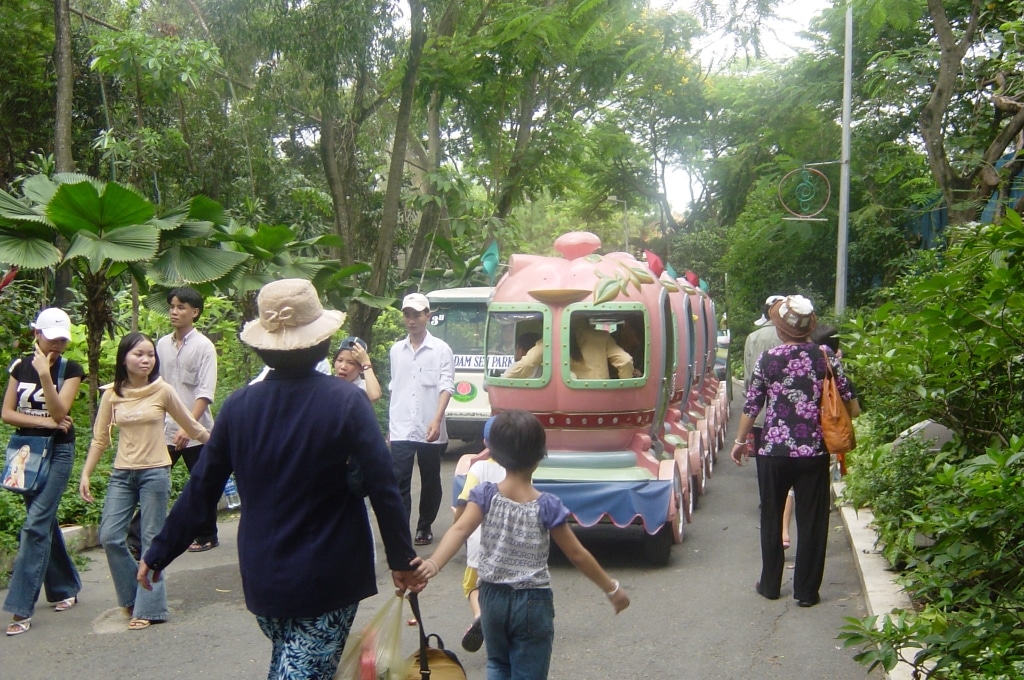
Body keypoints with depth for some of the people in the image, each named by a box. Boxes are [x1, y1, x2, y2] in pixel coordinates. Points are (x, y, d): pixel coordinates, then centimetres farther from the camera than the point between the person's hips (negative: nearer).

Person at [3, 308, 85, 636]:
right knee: (45, 522, 12)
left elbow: (58, 411, -16)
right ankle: (66, 587, 29)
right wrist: (44, 421, -11)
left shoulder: (71, 369, -5)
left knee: (36, 525, -11)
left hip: (57, 452, -4)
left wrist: (45, 374, -25)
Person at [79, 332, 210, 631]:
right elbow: (100, 438, 7)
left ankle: (149, 608, 10)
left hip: (155, 472, -3)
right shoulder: (112, 395, 2)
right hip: (122, 474, 3)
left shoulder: (162, 391, -5)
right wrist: (86, 474, 2)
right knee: (110, 537, -1)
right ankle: (133, 596, 19)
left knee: (152, 541, 1)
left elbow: (192, 427, 5)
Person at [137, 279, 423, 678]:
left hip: (262, 577, 4)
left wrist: (158, 554, 13)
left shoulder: (239, 406, -4)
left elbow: (200, 491, 1)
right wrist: (402, 560, -3)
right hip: (328, 578, -4)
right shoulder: (346, 401, -14)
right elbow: (383, 488, -14)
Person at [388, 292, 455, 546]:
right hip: (401, 430, 2)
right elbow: (394, 388, 16)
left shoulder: (441, 349, -3)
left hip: (429, 430, -2)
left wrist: (437, 420, -21)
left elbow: (446, 387, -9)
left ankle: (424, 527, 24)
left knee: (430, 481, 9)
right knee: (399, 481, -5)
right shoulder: (396, 350, 10)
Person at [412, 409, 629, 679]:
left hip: (493, 597, 3)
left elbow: (459, 530, -24)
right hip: (532, 602, -3)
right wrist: (612, 588, 2)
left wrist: (433, 564, -36)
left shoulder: (485, 495, -8)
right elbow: (577, 555, -8)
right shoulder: (547, 505, -12)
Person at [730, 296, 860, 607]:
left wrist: (740, 442, 12)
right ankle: (806, 590, 16)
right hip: (813, 454, 1)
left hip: (773, 453, 0)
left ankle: (770, 584, 26)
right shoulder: (826, 358, -3)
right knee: (811, 522, 10)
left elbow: (751, 407, -3)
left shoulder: (768, 359, -7)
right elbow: (852, 408, -2)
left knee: (771, 519, 16)